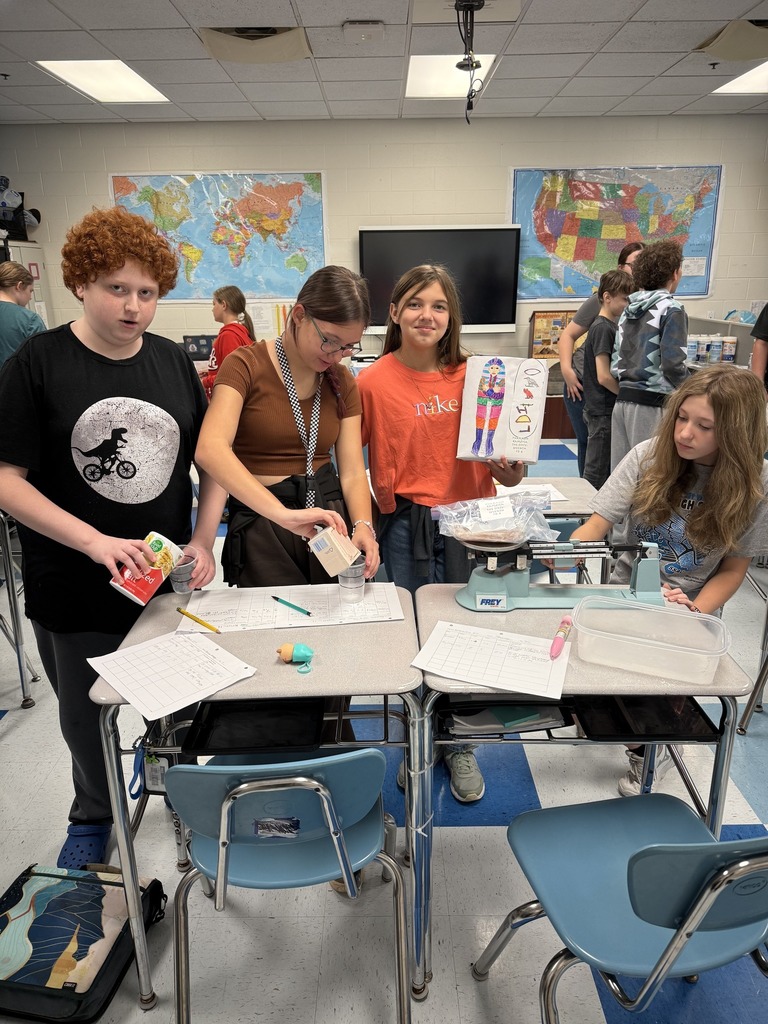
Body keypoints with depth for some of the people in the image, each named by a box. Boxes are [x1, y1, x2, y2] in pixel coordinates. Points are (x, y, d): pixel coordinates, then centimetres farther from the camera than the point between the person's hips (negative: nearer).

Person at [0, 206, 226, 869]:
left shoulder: (173, 363, 1)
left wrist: (203, 543, -7)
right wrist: (95, 541, -23)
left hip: (170, 582, 2)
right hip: (74, 590, -2)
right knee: (85, 716, 18)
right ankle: (93, 815, 47)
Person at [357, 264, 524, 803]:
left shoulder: (472, 375, -1)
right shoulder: (373, 381, -6)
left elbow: (495, 448, 8)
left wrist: (510, 472, -13)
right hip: (407, 523, -1)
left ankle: (460, 745, 32)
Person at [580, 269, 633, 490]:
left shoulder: (611, 326, 14)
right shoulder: (603, 328, -15)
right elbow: (604, 376, -21)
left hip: (609, 408, 10)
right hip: (603, 411, -10)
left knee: (606, 471, 16)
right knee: (596, 473, -2)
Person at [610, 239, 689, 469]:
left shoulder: (629, 309, 13)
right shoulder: (671, 309, -7)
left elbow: (616, 362, 13)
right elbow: (673, 364, -15)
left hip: (624, 399, 7)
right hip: (652, 403, -7)